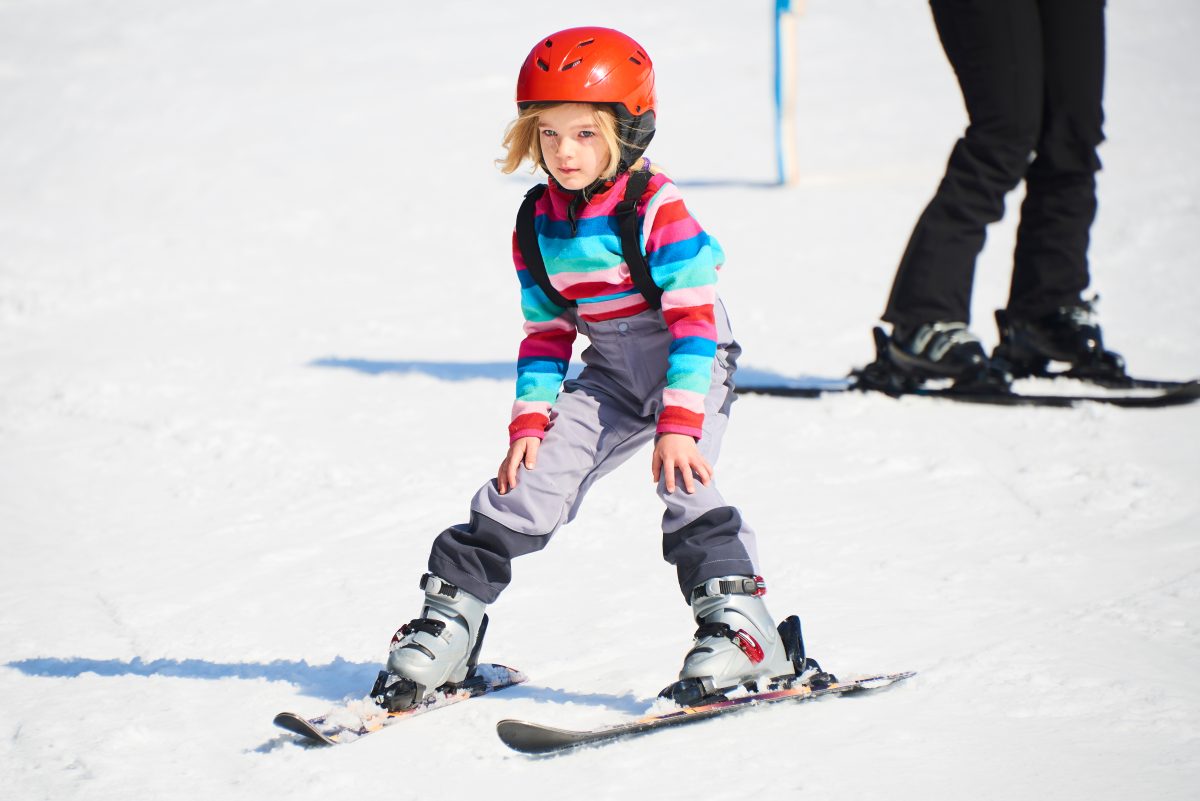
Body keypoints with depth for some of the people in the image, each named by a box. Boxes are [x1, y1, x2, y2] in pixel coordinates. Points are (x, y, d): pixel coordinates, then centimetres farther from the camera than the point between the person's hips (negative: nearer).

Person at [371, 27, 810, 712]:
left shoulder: (658, 208, -19)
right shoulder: (538, 224, 0)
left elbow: (693, 318, -21)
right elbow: (545, 333, 9)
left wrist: (679, 422, -26)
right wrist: (530, 422, 0)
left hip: (690, 367, -5)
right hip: (609, 375, 6)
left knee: (683, 483, -27)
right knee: (530, 485, -2)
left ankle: (742, 628, -23)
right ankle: (451, 617, 9)